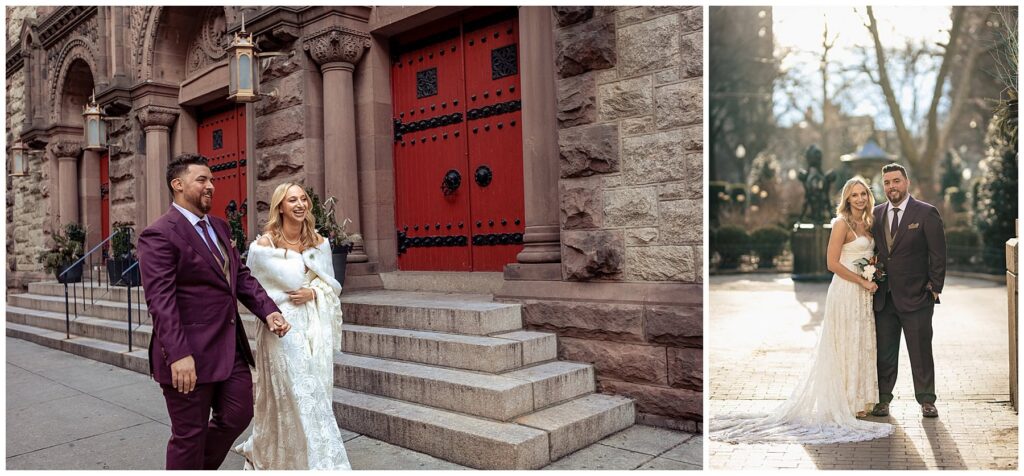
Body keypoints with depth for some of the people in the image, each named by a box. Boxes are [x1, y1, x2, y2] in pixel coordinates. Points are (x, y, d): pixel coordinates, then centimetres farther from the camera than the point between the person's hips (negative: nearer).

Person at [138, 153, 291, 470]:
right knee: (190, 433, 7)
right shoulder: (159, 235, -13)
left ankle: (201, 467, 38)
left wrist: (268, 310, -2)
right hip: (189, 354, -8)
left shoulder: (219, 227, 13)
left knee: (238, 415, 15)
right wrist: (178, 355, -26)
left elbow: (240, 275, 13)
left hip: (231, 346, 8)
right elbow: (160, 300, -20)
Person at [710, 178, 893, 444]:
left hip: (864, 295, 8)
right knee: (846, 348, 0)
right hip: (846, 292, -8)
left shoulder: (866, 224, 13)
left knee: (862, 347, 13)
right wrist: (863, 281, -14)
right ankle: (846, 403, 10)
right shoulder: (841, 223, -11)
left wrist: (872, 280, 4)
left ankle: (859, 400, 25)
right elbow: (832, 263, -17)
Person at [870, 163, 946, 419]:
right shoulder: (876, 214, 9)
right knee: (884, 353, 9)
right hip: (883, 298, 3)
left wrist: (934, 288, -6)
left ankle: (926, 400, 20)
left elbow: (938, 254, -4)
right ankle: (882, 399, 18)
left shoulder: (926, 213, -4)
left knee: (921, 351, 6)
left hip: (916, 297, -3)